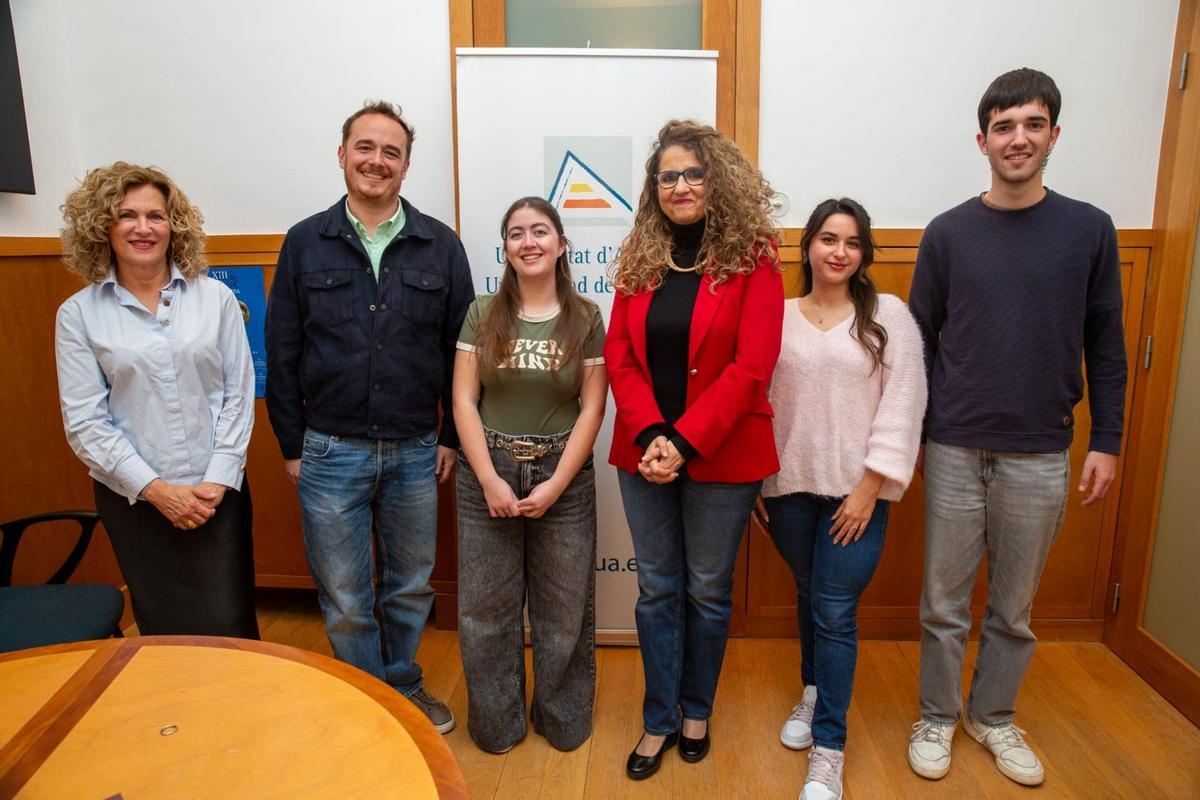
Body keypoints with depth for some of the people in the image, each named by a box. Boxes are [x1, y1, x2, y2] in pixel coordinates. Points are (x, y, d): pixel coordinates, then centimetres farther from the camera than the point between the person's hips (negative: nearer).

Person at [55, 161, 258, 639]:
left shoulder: (216, 298, 0)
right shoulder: (79, 314, -1)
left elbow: (238, 393, -1)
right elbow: (84, 423, -3)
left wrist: (218, 480, -8)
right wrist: (155, 489, -10)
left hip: (218, 491, 0)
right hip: (133, 498, 1)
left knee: (228, 627, 0)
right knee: (164, 631, 12)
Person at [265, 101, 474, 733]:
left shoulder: (440, 245, 0)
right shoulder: (305, 242, 1)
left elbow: (461, 348, 3)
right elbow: (282, 353, 3)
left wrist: (452, 436, 1)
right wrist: (291, 444, 2)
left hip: (415, 452, 1)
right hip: (331, 453, 0)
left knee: (411, 587, 16)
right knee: (345, 600, 11)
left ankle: (404, 688, 39)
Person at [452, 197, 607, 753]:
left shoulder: (585, 319, -1)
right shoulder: (482, 315, 1)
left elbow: (592, 409, -4)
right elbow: (463, 400, -2)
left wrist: (554, 486, -10)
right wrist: (490, 480, -10)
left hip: (563, 478, 0)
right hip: (488, 475, 1)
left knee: (563, 606, 9)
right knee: (485, 606, 9)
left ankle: (563, 720, 33)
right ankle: (496, 723, 31)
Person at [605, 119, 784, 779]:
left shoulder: (752, 259, -6)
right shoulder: (640, 259, 5)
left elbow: (751, 366, -14)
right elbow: (619, 354, 0)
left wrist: (683, 443, -19)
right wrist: (648, 437, -14)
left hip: (720, 455, -3)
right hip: (644, 454, 3)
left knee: (707, 589, 13)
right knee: (657, 589, 13)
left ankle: (696, 711, 35)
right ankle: (659, 721, 30)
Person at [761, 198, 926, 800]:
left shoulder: (888, 315, -2)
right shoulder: (777, 317, 4)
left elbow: (901, 404, -6)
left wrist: (870, 486, -11)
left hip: (856, 490, -2)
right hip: (789, 485, 2)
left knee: (836, 611, -1)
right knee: (808, 596, 17)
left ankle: (828, 752, 13)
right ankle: (814, 693, 42)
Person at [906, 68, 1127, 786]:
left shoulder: (1089, 229, 1)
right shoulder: (949, 233, 0)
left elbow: (1105, 345, 4)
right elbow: (920, 341, 3)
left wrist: (1106, 441, 2)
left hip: (1041, 455, 1)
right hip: (954, 449, 0)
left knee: (1015, 605, 14)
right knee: (945, 599, 10)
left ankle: (994, 715, 35)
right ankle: (939, 716, 30)